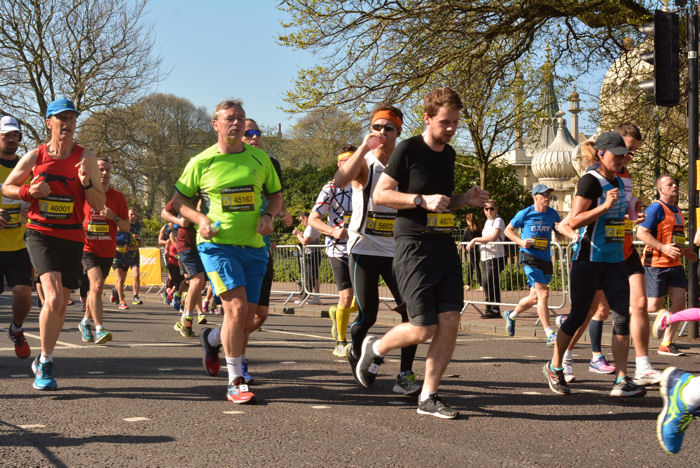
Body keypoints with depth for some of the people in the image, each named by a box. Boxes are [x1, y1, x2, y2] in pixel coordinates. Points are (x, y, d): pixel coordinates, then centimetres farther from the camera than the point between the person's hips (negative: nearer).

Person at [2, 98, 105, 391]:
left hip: (72, 238, 2)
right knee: (53, 298, -21)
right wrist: (30, 192, -7)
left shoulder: (85, 158, 1)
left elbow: (99, 205, 1)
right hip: (40, 234, -2)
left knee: (61, 305, 9)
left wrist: (86, 182, -18)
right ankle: (46, 363, -4)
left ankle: (42, 363, 31)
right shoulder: (35, 157, 1)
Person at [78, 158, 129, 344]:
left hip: (108, 250, 3)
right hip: (88, 248, -3)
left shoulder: (117, 196, 5)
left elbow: (127, 226, 5)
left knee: (96, 287, 15)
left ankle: (85, 322, 36)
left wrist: (113, 217, -13)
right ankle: (99, 329, -22)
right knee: (97, 284, -20)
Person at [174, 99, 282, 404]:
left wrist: (268, 216, -2)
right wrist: (201, 219, -10)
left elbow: (276, 195, 19)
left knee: (247, 316, 8)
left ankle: (212, 339, 42)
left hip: (254, 246, 4)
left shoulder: (259, 159, 8)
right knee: (237, 306, -19)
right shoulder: (202, 162, 0)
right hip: (217, 244, -4)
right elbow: (179, 199, 9)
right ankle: (236, 382, -10)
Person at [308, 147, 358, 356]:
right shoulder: (331, 189, -5)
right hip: (339, 250, -5)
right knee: (347, 296, -9)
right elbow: (313, 219, -5)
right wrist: (334, 231, -21)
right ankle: (341, 344, 9)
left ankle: (336, 313, 31)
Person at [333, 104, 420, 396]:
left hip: (396, 250, 3)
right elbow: (340, 180, -27)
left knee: (412, 310, -10)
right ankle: (354, 350, 32)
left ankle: (405, 376, -4)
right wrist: (364, 147, -30)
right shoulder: (364, 163, -4)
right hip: (364, 248, -3)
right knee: (367, 315, -2)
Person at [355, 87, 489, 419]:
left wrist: (465, 200, 9)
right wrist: (422, 199, -19)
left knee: (450, 322, -2)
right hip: (413, 245, -7)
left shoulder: (448, 154, 16)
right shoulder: (408, 149, -6)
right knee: (423, 329, -7)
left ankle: (428, 397, 9)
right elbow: (380, 194, -8)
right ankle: (375, 349, 23)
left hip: (444, 245, 7)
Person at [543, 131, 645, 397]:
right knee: (578, 316, 4)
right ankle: (554, 368, 24)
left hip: (614, 260, 7)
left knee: (622, 317, -4)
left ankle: (621, 381, -4)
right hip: (589, 258, -7)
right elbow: (573, 221, -19)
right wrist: (605, 206, -24)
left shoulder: (618, 182, 14)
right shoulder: (590, 181, -11)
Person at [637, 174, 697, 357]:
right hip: (656, 264, -8)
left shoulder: (676, 210, 18)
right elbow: (641, 233, -18)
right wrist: (663, 248, -25)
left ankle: (666, 344, 6)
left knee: (679, 302, -1)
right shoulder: (656, 208, -10)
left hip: (674, 264, 8)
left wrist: (685, 251, 18)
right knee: (654, 306, -7)